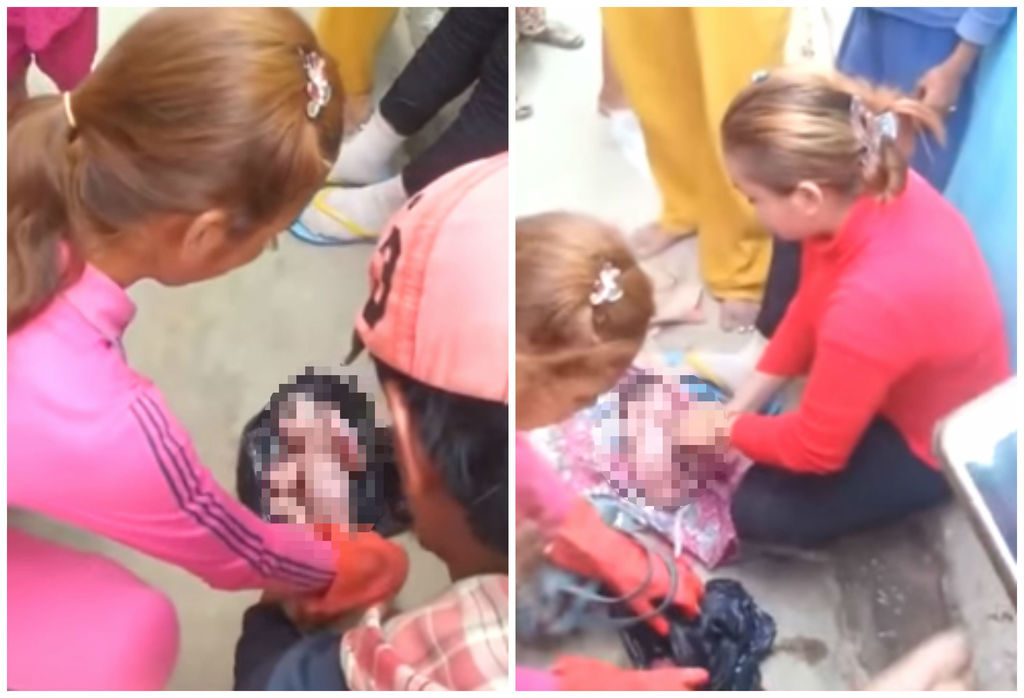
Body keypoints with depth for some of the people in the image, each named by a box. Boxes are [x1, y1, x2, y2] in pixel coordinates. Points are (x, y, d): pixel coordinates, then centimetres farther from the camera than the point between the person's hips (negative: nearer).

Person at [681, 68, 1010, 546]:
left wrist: (725, 430, -10)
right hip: (907, 374, 8)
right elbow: (810, 305, -2)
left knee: (758, 511, -8)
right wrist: (740, 402, -2)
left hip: (937, 437, -7)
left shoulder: (872, 302, -45)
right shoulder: (870, 186, -22)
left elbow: (815, 449, -27)